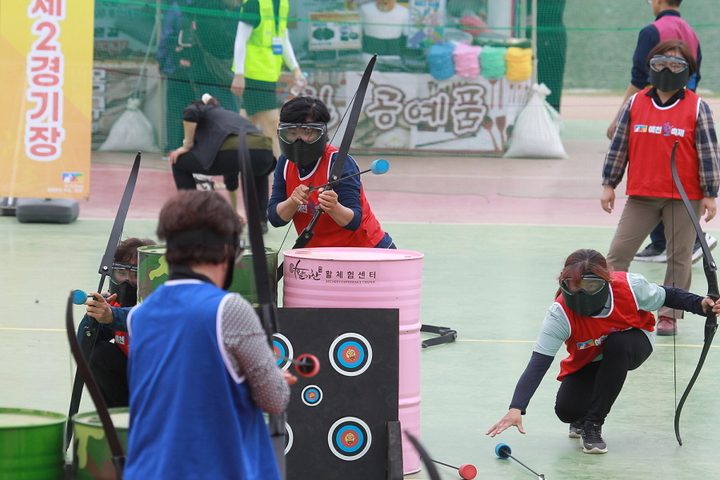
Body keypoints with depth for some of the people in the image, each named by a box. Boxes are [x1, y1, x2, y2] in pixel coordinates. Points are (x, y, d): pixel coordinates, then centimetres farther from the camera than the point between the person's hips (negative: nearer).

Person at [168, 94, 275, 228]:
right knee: (259, 172, 44)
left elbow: (190, 113, -2)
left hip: (233, 151, -6)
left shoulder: (204, 110, 28)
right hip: (265, 153, 6)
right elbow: (231, 178, 50)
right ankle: (260, 220, 30)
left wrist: (187, 146, 11)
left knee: (180, 164, 18)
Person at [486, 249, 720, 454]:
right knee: (567, 410, -24)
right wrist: (516, 408, -45)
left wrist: (701, 305, -29)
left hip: (632, 345, 0)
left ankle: (593, 424, -23)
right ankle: (582, 418, 19)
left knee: (618, 343, -36)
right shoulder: (560, 313, -33)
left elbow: (667, 296, -11)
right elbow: (538, 363, -35)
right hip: (586, 360, 0)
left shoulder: (630, 286, -32)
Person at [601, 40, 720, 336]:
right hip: (641, 195, 2)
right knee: (618, 251, -1)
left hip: (685, 197, -2)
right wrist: (609, 184, 8)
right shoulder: (636, 104, 3)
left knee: (679, 257, 4)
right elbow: (619, 145, 9)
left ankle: (668, 315, 15)